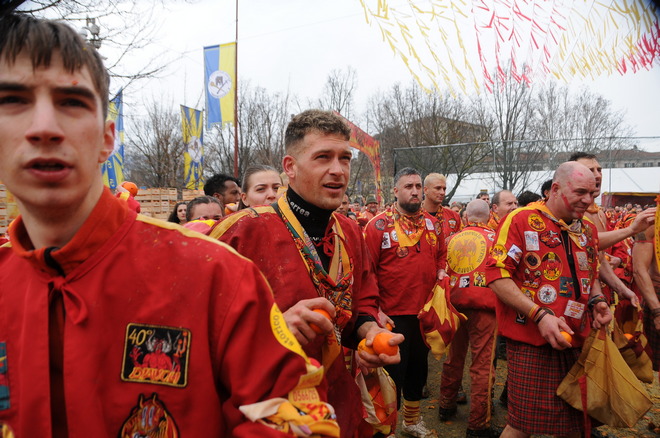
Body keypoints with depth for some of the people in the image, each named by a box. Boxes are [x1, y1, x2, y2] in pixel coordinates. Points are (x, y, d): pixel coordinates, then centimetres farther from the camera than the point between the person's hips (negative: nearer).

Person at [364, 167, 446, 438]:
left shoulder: (432, 223, 6)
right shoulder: (379, 225, -11)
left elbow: (441, 255, 21)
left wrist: (441, 271, 1)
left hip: (426, 311, 6)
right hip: (393, 314, -6)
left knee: (419, 368, 20)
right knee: (393, 372, 5)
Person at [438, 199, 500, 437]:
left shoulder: (452, 239, 7)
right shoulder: (495, 237, -5)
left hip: (455, 303, 5)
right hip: (484, 304, -5)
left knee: (454, 357, 19)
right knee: (482, 364, 1)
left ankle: (446, 406, 34)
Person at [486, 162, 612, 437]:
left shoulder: (588, 230, 12)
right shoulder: (521, 220, -10)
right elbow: (497, 275, -16)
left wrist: (597, 300, 4)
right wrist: (540, 315, -22)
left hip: (577, 342, 7)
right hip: (532, 342, -6)